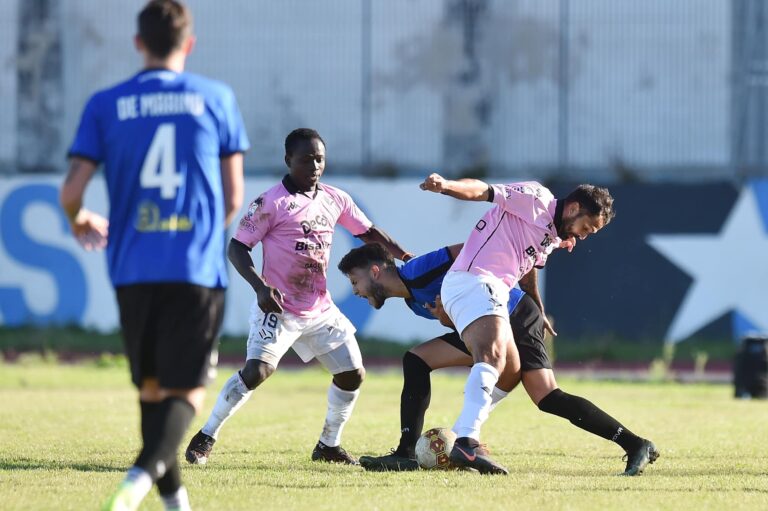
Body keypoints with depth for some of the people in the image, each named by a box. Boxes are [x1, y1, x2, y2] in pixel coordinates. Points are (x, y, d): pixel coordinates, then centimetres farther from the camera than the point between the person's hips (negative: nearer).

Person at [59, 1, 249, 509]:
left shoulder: (105, 105, 5)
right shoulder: (217, 98, 4)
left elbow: (72, 191, 1)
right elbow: (234, 196, 6)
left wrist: (79, 222, 24)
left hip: (133, 270, 2)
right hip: (199, 269, -2)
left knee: (151, 386, 17)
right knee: (187, 390, -1)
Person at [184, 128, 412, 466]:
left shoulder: (335, 200, 6)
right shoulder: (271, 203, -12)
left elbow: (368, 232, 19)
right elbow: (237, 248, -12)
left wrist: (404, 256, 7)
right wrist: (261, 287, -26)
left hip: (321, 309, 7)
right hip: (278, 308, -7)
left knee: (352, 374, 6)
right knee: (257, 371, -23)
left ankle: (328, 446, 24)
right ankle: (205, 438, -10)